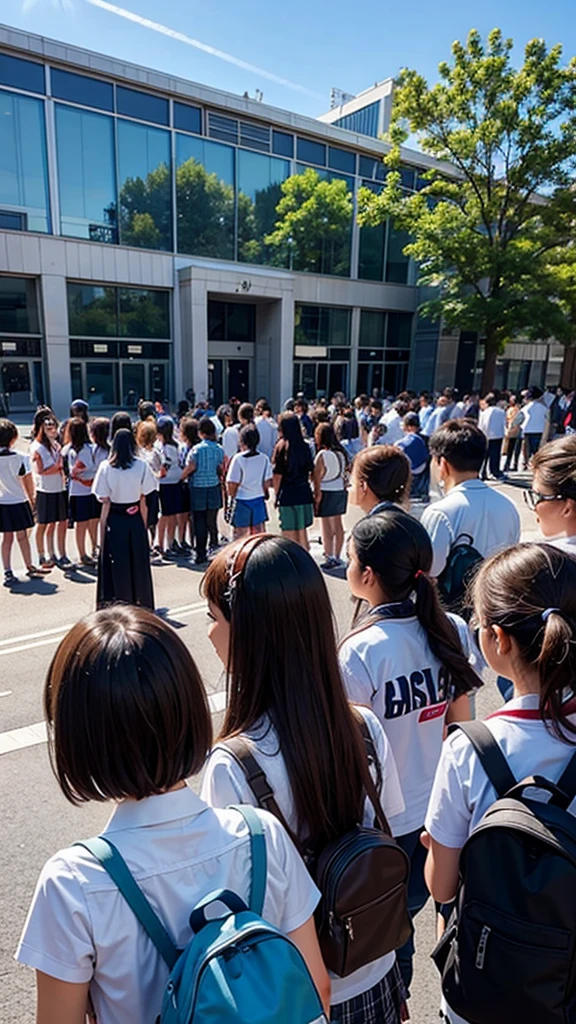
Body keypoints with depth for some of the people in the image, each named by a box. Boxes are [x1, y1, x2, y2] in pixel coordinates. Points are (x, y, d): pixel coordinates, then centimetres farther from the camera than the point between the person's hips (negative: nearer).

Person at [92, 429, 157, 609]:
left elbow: (105, 502, -8)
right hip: (135, 519, 1)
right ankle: (141, 602, 23)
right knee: (138, 561, 13)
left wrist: (103, 528, -1)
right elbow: (143, 500, -3)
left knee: (116, 563, 8)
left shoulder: (106, 467, -8)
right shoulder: (141, 466, -6)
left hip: (114, 520, -1)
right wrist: (144, 524, 5)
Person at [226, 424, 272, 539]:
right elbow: (268, 482, 5)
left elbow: (232, 484, -12)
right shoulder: (264, 458, -1)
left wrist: (231, 497, 5)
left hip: (242, 500, -4)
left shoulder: (238, 458, -14)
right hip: (259, 500, 4)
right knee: (259, 533, 12)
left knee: (240, 534, 5)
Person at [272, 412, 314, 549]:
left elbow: (278, 475, -11)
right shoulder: (304, 445, 2)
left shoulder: (282, 446, -11)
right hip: (304, 493, 5)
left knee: (290, 536, 4)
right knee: (302, 531, 16)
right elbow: (310, 472, 7)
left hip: (287, 496, -5)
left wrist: (277, 494, 0)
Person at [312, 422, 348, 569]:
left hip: (327, 492, -7)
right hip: (340, 490, 7)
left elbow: (317, 477, -14)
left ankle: (329, 558, 3)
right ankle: (337, 557, 22)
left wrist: (317, 495, -7)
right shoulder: (341, 452, 4)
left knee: (327, 527, 0)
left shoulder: (322, 454, -16)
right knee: (338, 525, 13)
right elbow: (345, 472, 10)